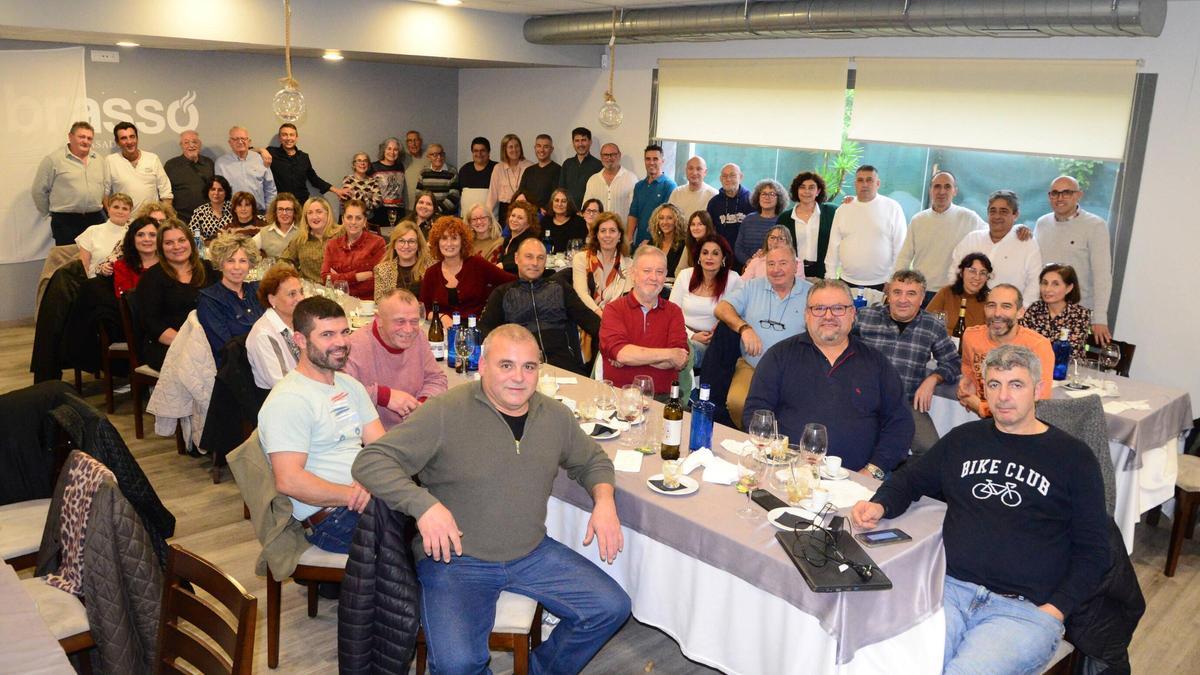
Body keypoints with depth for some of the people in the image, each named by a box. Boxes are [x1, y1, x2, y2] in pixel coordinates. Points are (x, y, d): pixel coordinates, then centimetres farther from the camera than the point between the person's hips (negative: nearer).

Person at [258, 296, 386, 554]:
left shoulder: (350, 385, 17)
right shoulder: (288, 400, -11)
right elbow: (289, 481, -18)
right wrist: (357, 495, -19)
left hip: (369, 496, 8)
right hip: (329, 518, -8)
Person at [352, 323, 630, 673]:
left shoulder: (555, 416, 4)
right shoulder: (445, 412, -13)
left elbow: (592, 460, 21)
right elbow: (371, 461, -14)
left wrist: (604, 500, 0)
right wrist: (424, 504, -29)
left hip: (532, 553, 5)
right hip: (453, 558, -5)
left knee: (612, 609, 0)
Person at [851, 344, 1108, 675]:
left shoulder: (1073, 457, 9)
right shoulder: (964, 438, 19)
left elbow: (1092, 549, 8)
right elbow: (910, 479, 26)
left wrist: (1055, 610, -5)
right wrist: (880, 505, 3)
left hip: (1023, 609, -2)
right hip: (949, 587, 2)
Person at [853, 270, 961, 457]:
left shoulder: (933, 326, 9)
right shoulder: (865, 317, 5)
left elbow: (953, 362, 19)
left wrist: (932, 379, 0)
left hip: (908, 404, 1)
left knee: (930, 449, -22)